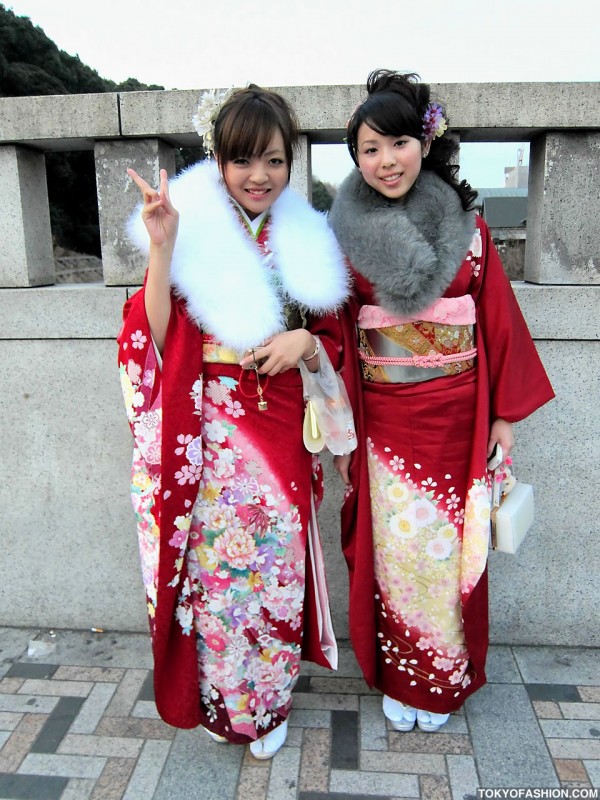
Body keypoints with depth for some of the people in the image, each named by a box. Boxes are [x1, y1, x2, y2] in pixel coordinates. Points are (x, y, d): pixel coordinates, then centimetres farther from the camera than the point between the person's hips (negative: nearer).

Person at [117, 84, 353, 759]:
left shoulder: (306, 241, 6)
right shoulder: (192, 230, -4)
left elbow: (332, 342, 10)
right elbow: (157, 341, -11)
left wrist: (303, 340, -12)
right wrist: (160, 250, -21)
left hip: (280, 425, 3)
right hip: (208, 431, -3)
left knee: (276, 564, 13)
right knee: (216, 563, 8)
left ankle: (268, 702, 39)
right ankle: (220, 702, 37)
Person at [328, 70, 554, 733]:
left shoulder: (465, 226, 1)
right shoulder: (346, 235, -1)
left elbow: (497, 318, 3)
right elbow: (336, 336, 0)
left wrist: (504, 411, 1)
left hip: (457, 413, 1)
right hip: (383, 417, 0)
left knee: (450, 546, 10)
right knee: (393, 547, 9)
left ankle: (444, 680, 34)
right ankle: (398, 678, 32)